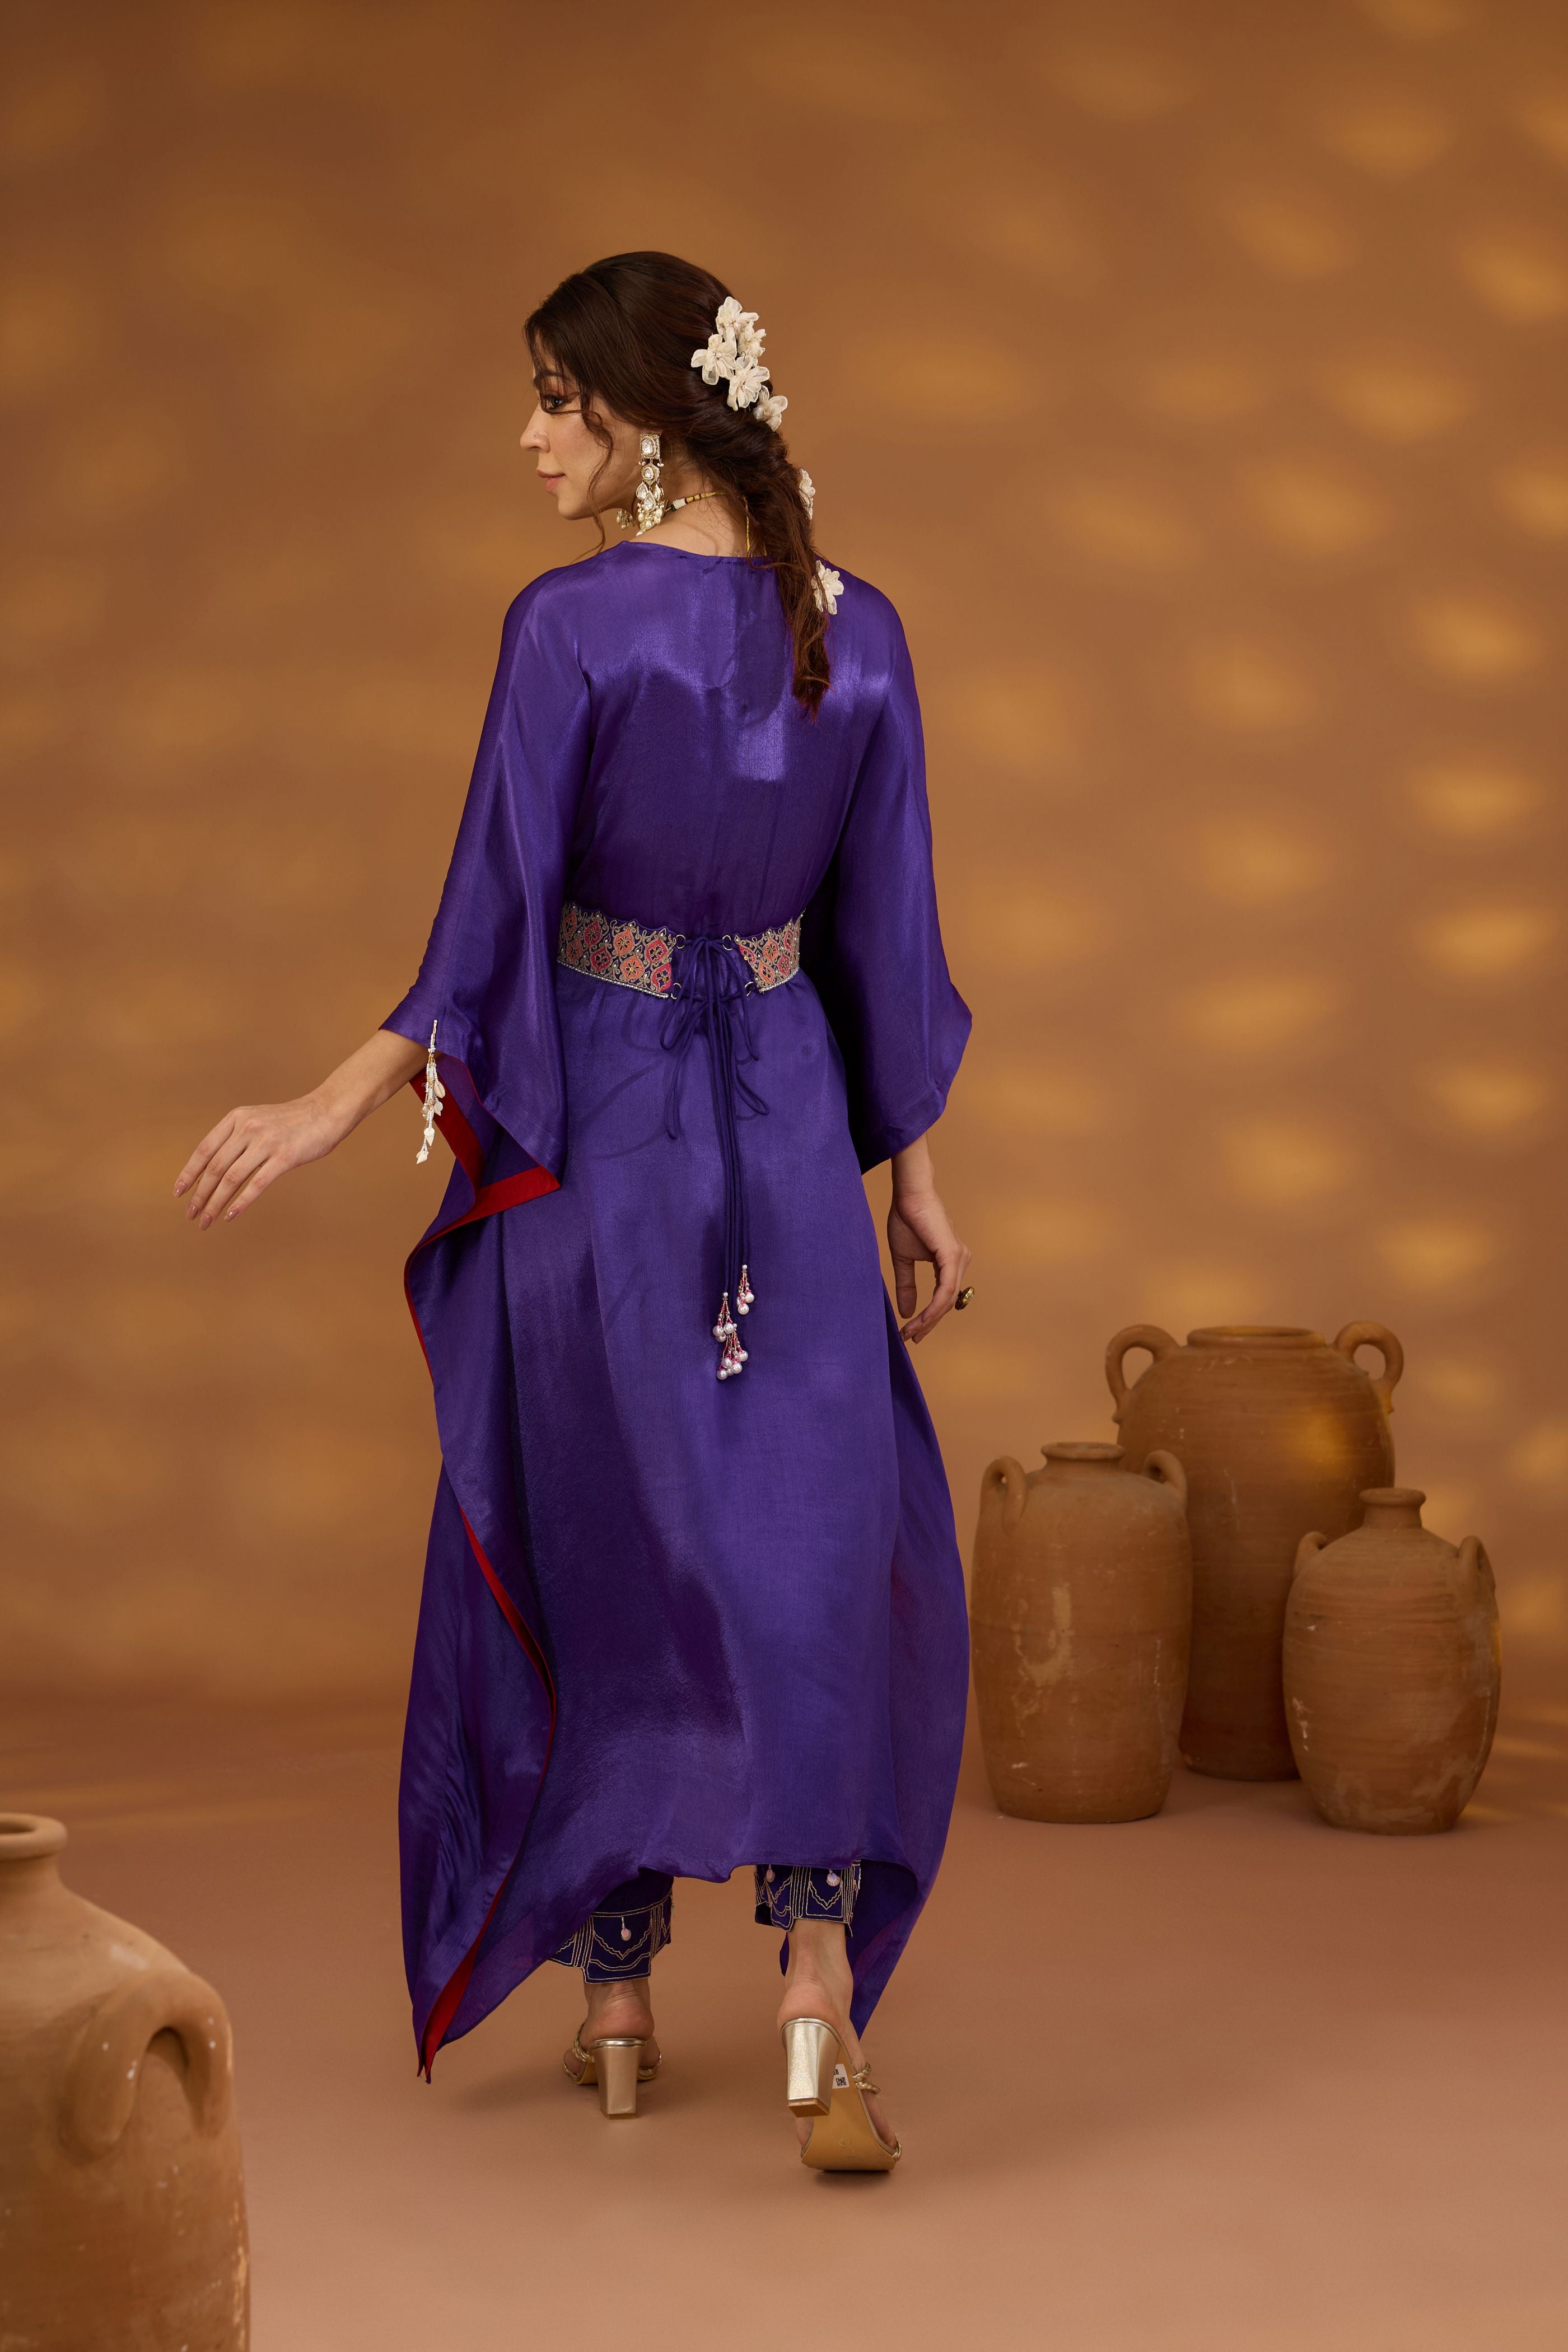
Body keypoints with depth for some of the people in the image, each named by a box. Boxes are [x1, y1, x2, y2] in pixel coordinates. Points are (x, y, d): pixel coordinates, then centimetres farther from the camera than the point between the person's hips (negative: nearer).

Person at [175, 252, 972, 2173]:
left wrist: (334, 1109, -6)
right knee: (813, 1543, 6)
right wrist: (915, 1183, 11)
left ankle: (617, 2000, 21)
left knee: (598, 1550, 10)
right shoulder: (859, 635, 1)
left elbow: (494, 916, -13)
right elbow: (885, 932, 5)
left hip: (593, 1121, -3)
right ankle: (818, 1982, -9)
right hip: (786, 1118, 3)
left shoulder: (572, 624, -12)